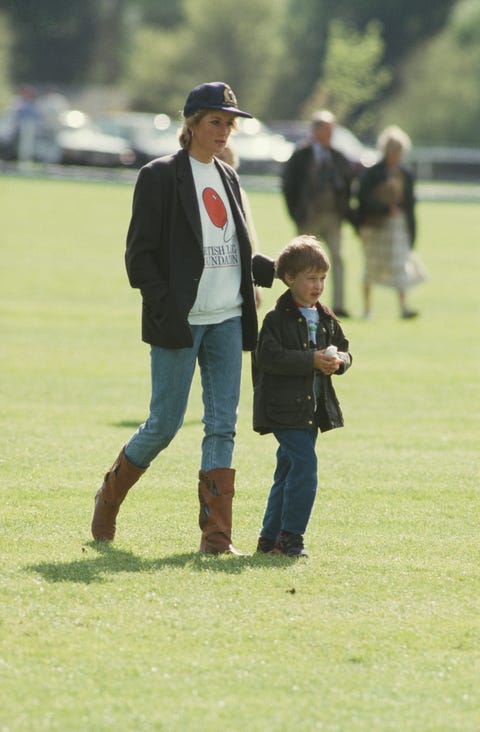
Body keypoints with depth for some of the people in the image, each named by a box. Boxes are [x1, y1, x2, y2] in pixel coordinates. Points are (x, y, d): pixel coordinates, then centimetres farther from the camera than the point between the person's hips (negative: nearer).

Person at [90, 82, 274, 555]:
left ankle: (216, 534, 1)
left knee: (223, 425, 0)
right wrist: (167, 311, -18)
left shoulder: (227, 178, 15)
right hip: (180, 321, -6)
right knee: (165, 424, -2)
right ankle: (110, 495, 22)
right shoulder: (161, 176, -6)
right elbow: (140, 256, -9)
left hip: (227, 320, 6)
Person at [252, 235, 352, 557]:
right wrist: (312, 361, -23)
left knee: (288, 470, 13)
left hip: (314, 407, 8)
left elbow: (345, 350, 17)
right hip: (285, 406, -8)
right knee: (304, 462, -16)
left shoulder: (326, 319, 12)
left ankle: (271, 537, 21)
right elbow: (268, 356, -20)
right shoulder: (277, 318, -11)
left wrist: (338, 360, -7)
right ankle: (291, 536, -10)